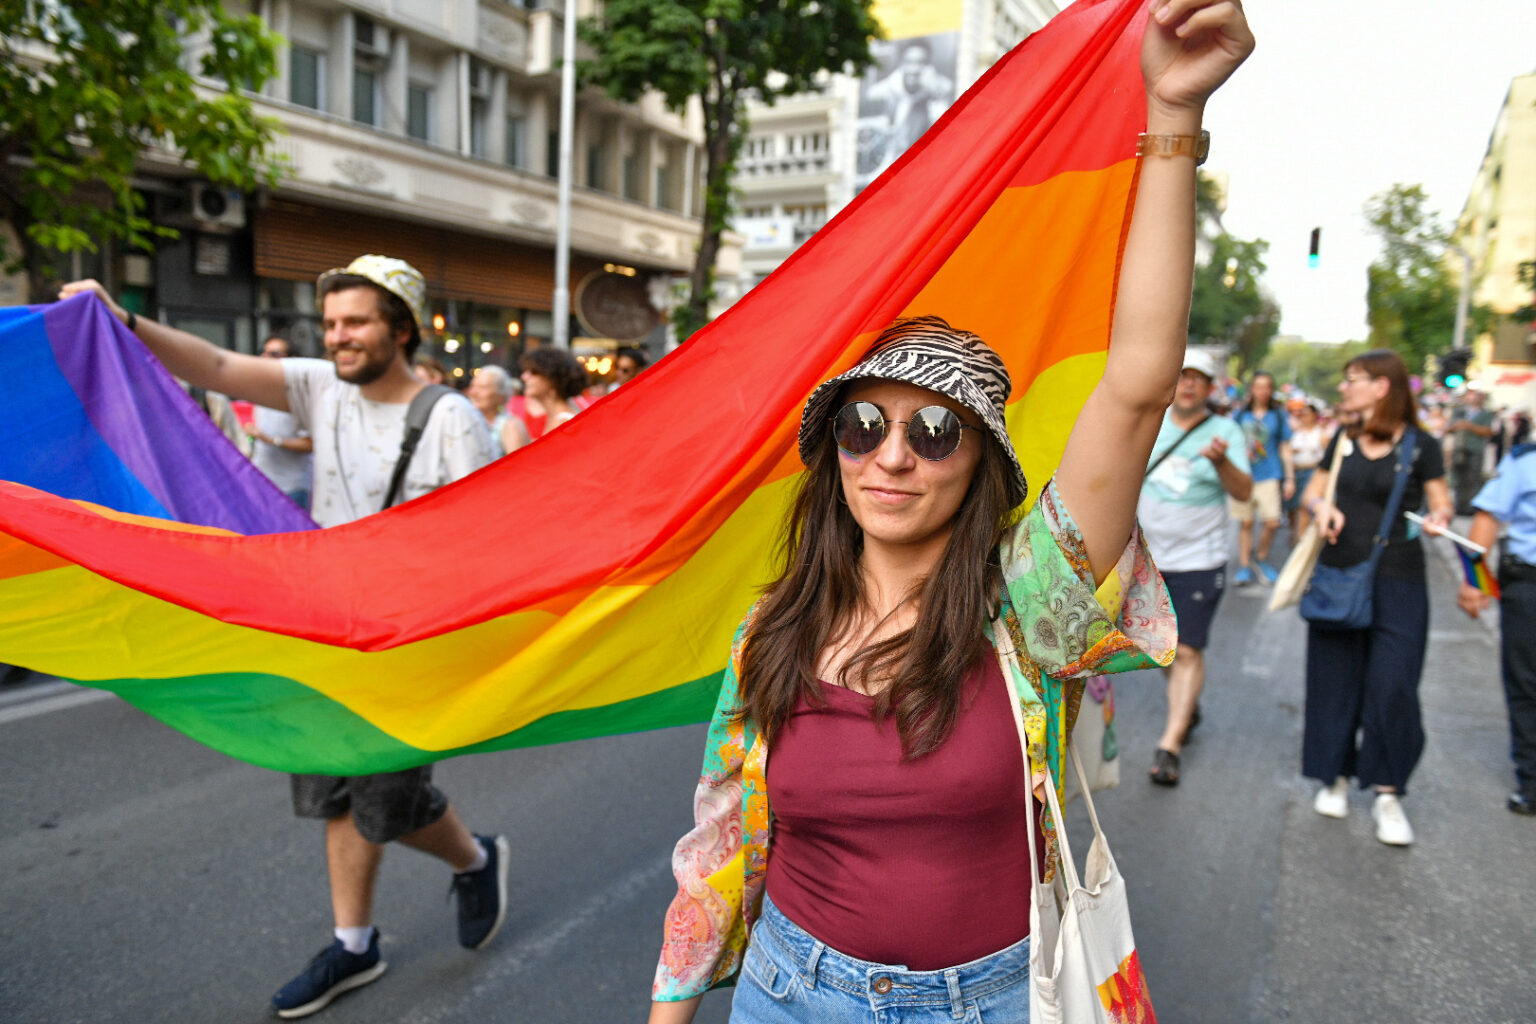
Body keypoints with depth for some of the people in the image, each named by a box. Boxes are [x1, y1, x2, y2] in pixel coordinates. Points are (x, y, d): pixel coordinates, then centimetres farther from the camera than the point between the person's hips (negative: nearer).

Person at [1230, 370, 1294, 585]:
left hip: (1269, 476, -1)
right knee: (1245, 522, 2)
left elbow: (1285, 449, 9)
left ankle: (1261, 558, 15)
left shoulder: (1278, 416, 7)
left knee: (1271, 522, -10)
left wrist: (1290, 478, 6)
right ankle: (1244, 566, 12)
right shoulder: (1240, 415, 9)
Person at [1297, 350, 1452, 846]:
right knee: (1335, 681, 9)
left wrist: (1438, 516, -22)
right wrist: (1321, 508, -9)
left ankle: (1387, 793, 7)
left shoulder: (1419, 445, -3)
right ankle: (1336, 776, 25)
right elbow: (1312, 493, 13)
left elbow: (1441, 501, 1)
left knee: (1392, 685, -7)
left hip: (1397, 581, -4)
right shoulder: (1342, 441, 8)